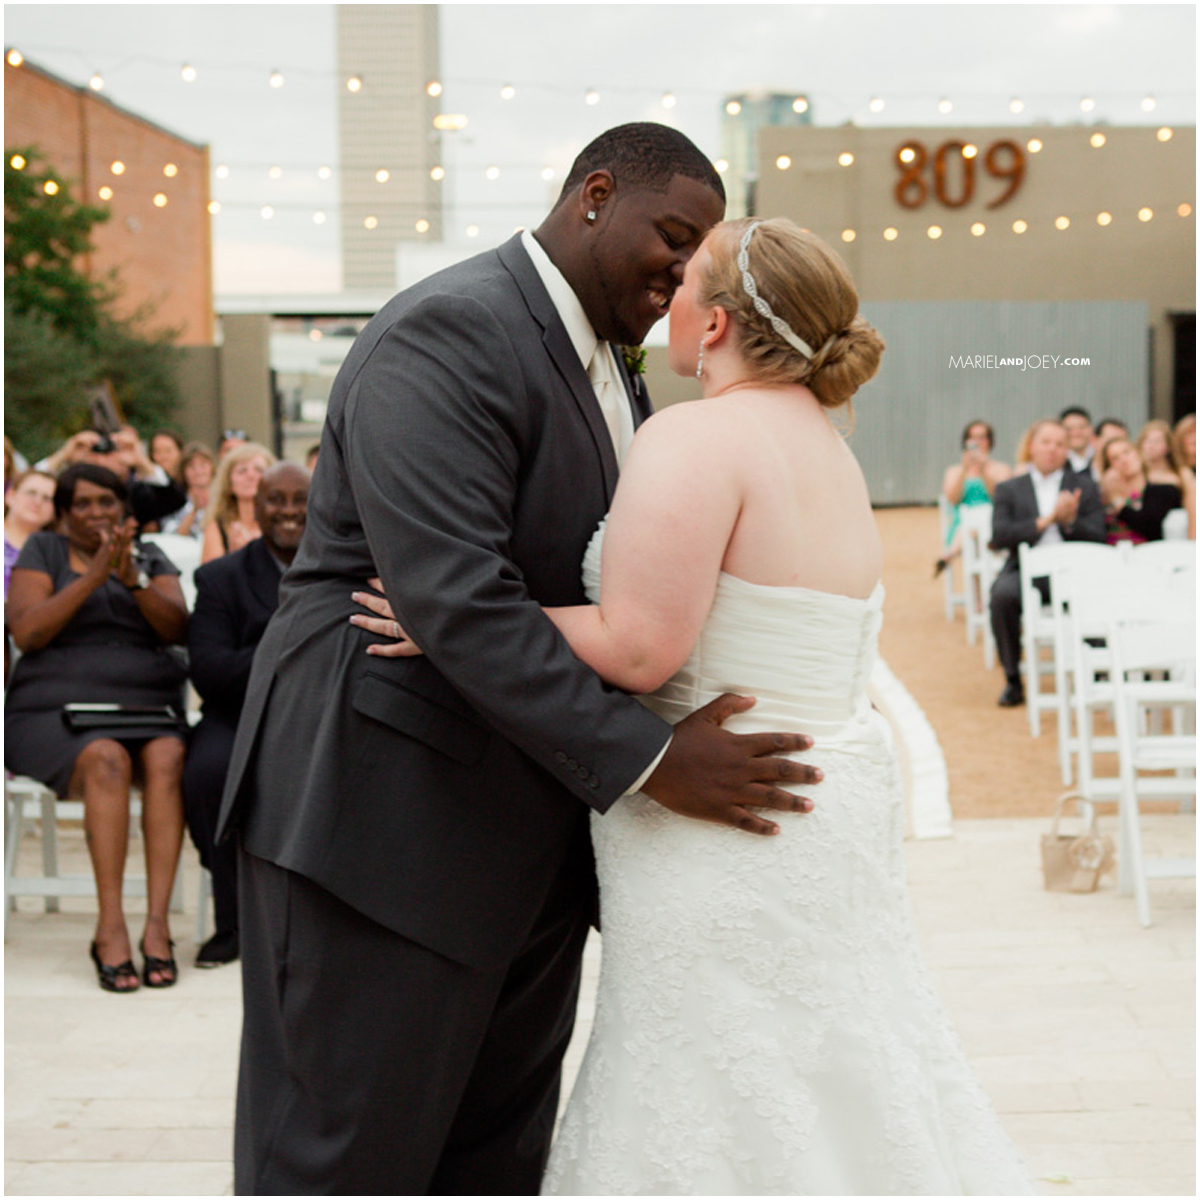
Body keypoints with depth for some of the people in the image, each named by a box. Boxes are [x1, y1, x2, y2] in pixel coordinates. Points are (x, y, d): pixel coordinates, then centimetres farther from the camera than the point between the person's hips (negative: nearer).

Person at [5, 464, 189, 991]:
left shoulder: (152, 560, 18)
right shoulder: (43, 552, 12)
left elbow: (178, 629, 2)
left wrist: (132, 579, -14)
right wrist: (94, 576, -12)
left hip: (149, 710, 2)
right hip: (58, 712, -2)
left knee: (167, 760, -32)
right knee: (107, 761, -35)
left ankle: (157, 923, -36)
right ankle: (110, 925, -36)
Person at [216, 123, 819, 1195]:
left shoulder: (610, 370, 15)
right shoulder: (448, 334, -15)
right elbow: (454, 597, -26)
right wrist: (648, 760, -25)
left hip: (530, 822, 9)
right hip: (388, 817, -9)